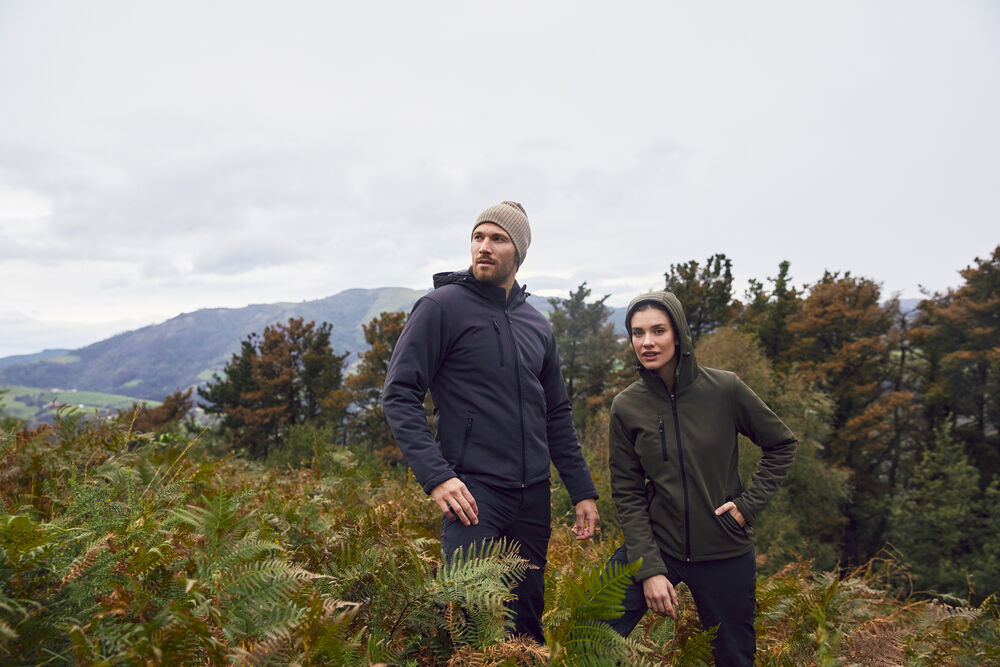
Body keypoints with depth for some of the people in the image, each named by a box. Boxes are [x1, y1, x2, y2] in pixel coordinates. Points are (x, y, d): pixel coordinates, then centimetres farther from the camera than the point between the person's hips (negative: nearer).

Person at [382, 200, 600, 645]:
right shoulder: (442, 306, -6)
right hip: (471, 491, -5)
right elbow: (399, 395, -10)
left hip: (533, 497, 6)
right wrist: (435, 476, -21)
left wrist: (582, 490, 14)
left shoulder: (537, 325, 13)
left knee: (528, 618, 15)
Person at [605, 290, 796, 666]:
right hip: (656, 544, 0)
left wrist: (750, 502, -7)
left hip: (726, 551, 0)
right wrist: (649, 568, -11)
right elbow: (628, 494, -5)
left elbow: (781, 445, 4)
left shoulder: (724, 389, -11)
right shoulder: (626, 406, -7)